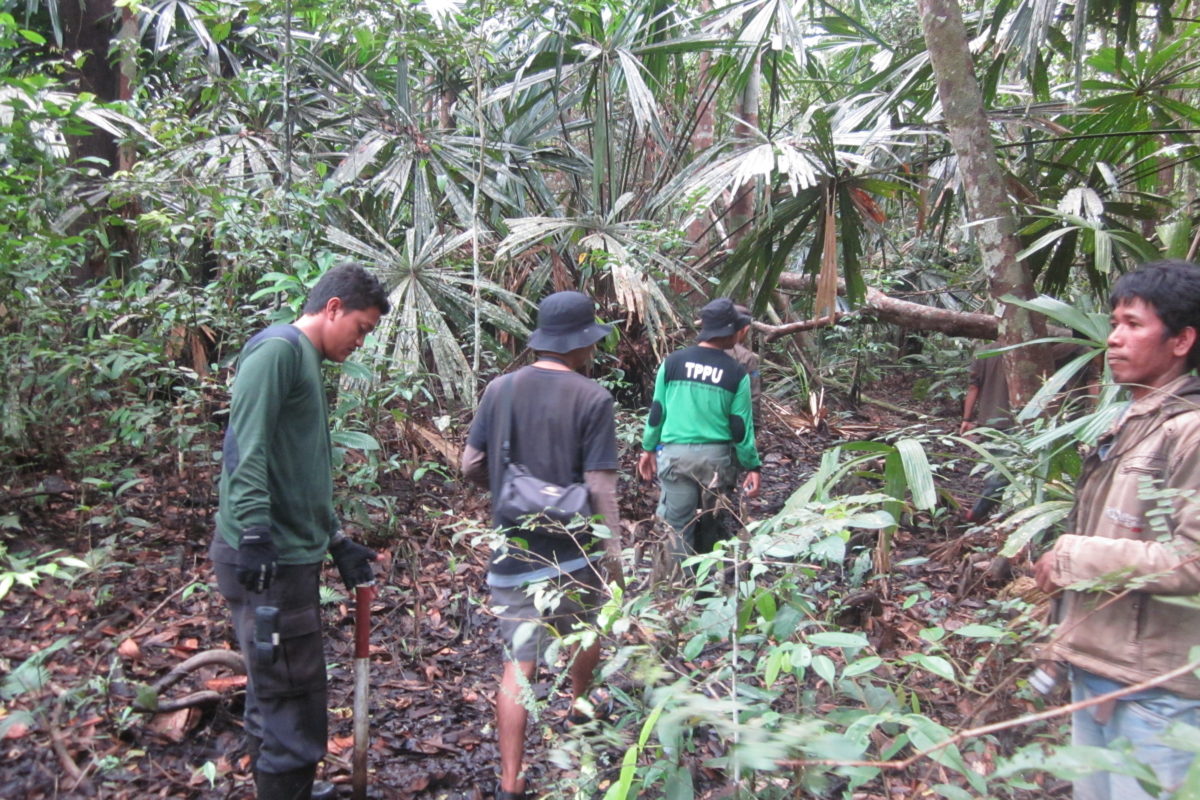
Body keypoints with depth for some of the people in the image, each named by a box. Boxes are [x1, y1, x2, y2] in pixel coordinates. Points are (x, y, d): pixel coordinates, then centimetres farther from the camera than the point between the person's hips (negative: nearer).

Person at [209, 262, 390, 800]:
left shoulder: (307, 362, 19)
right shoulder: (278, 349, -10)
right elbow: (245, 450, -22)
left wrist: (337, 542, 25)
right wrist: (254, 534, -28)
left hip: (291, 555, 10)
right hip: (267, 560, -10)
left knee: (277, 695, 18)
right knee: (292, 699, -4)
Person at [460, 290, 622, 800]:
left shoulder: (499, 389, 0)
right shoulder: (592, 398, -13)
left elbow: (471, 466, 4)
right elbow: (601, 485, -14)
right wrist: (614, 549, -5)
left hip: (511, 552, 3)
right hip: (572, 552, -2)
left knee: (518, 664, 5)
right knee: (586, 633, 26)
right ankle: (578, 710, 49)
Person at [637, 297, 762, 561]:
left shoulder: (673, 362, -1)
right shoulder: (736, 374, -4)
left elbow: (657, 410, 3)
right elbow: (740, 426, -2)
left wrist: (648, 448, 15)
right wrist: (753, 466, 7)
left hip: (675, 453, 0)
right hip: (716, 456, 0)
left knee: (677, 523, 5)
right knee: (710, 522, 16)